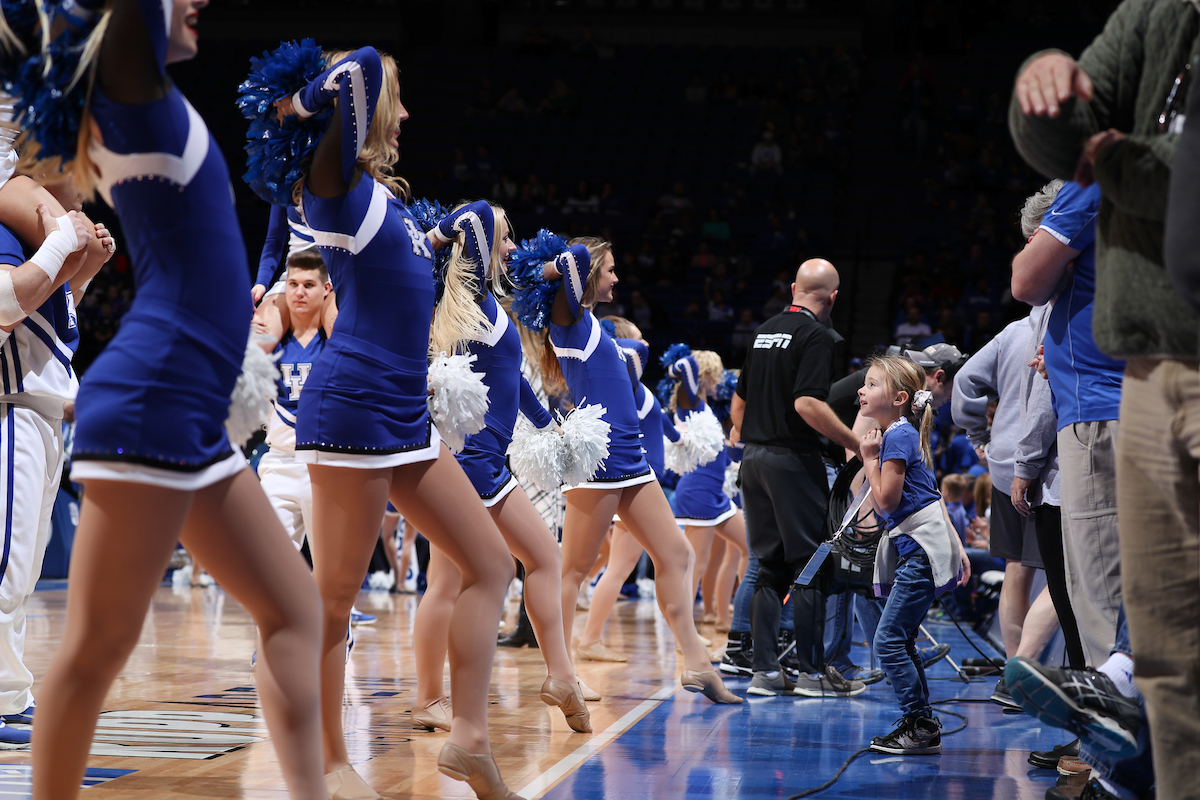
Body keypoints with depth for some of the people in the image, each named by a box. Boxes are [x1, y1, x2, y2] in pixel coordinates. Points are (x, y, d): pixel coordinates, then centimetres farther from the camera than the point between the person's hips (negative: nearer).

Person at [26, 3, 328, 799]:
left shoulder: (136, 104, 18)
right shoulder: (130, 86, -7)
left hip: (196, 424, 10)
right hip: (148, 409, -10)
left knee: (294, 610, 9)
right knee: (100, 645, -5)